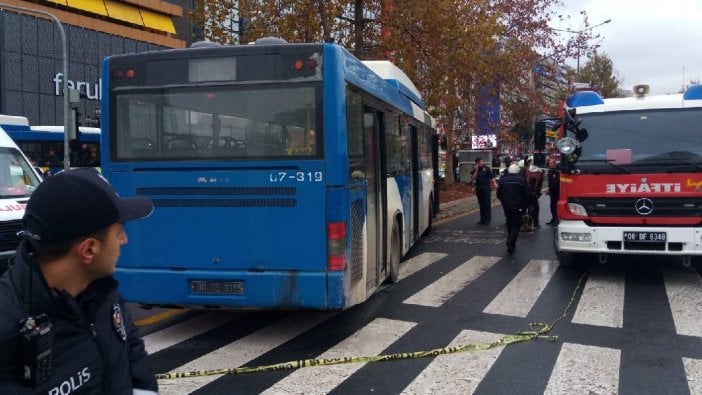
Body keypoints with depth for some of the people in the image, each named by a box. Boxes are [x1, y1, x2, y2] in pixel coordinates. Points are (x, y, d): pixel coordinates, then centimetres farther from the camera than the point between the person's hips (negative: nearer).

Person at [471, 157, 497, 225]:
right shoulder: (474, 170, 7)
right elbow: (473, 178, -6)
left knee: (487, 203, -4)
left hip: (486, 187, -3)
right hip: (478, 188, 3)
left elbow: (492, 176, -3)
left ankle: (488, 219, 0)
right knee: (481, 204, 8)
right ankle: (482, 219, 14)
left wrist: (494, 183, -18)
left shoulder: (486, 168, 1)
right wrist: (476, 170, -11)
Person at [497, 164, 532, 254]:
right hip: (518, 207, -4)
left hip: (506, 207, 4)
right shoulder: (521, 180, -9)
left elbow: (499, 194, 5)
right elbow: (527, 194, -9)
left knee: (509, 225, 17)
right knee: (516, 226, -2)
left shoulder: (503, 180, 1)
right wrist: (525, 205, 5)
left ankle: (512, 244, 24)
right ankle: (510, 243, -21)